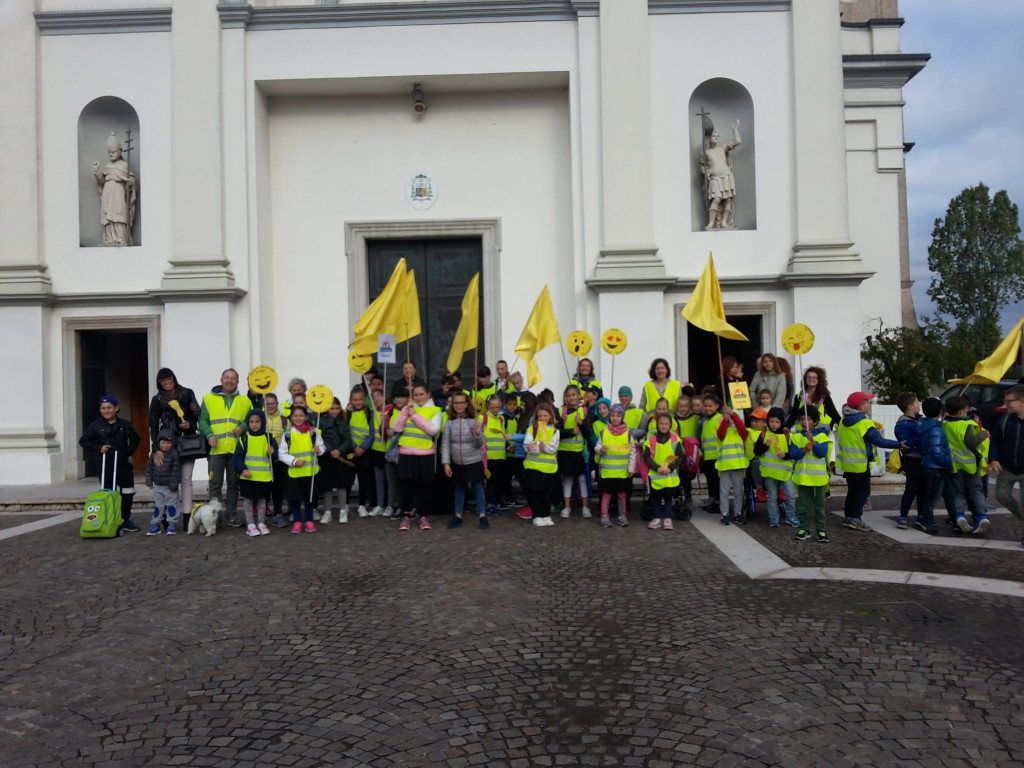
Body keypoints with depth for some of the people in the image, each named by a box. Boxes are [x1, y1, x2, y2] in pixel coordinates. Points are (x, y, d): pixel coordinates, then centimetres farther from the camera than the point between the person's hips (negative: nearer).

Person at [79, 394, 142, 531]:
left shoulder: (125, 425, 3)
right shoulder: (96, 426, 0)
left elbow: (136, 439, 13)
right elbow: (83, 441, 5)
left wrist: (128, 452, 0)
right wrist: (98, 448, -8)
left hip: (123, 465, 2)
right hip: (105, 466, -2)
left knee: (127, 493, 5)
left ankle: (125, 519, 21)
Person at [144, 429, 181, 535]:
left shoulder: (174, 454, -15)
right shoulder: (154, 454, -1)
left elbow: (176, 471, -17)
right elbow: (149, 468, 7)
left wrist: (173, 484, -18)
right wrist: (149, 482, 5)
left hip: (170, 487, -4)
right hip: (158, 486, 5)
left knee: (171, 505, 4)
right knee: (157, 505, 11)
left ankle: (172, 524, 11)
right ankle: (155, 525, 17)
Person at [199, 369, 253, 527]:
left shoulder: (244, 401, 12)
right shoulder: (209, 399, 7)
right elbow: (202, 420, 3)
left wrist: (243, 428, -8)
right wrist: (209, 435, -13)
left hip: (236, 449, 2)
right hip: (216, 449, -2)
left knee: (233, 483, 8)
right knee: (215, 483, 0)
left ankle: (231, 515, 16)